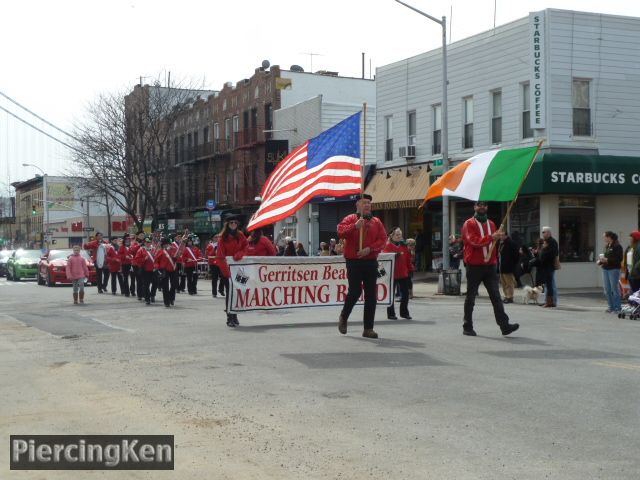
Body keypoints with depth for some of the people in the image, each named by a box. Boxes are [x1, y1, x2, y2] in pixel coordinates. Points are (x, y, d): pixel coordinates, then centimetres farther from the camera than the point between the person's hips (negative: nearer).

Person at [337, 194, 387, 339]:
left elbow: (383, 240, 1)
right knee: (355, 291, -8)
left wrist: (370, 248, -13)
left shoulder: (376, 222, 10)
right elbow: (341, 233, -14)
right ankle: (343, 317, 20)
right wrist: (355, 226, -25)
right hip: (353, 262, -3)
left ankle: (368, 328, 7)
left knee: (371, 295, 1)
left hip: (371, 262, 3)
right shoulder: (349, 219, 3)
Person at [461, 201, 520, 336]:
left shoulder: (491, 224, 16)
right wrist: (491, 237, -29)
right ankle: (467, 327, 11)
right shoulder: (469, 224, -3)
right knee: (470, 297, 3)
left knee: (496, 296, -3)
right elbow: (473, 240, -19)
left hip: (490, 266, 5)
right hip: (474, 266, -5)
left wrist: (494, 259, 13)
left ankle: (504, 325, -9)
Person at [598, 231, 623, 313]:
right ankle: (611, 307, 17)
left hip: (614, 269, -8)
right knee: (607, 290, 9)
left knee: (614, 289, -5)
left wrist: (607, 260, -20)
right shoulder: (607, 246, 15)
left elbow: (619, 259, -16)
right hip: (605, 269, 8)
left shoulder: (617, 246, -9)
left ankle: (617, 308, 1)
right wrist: (601, 261, 4)